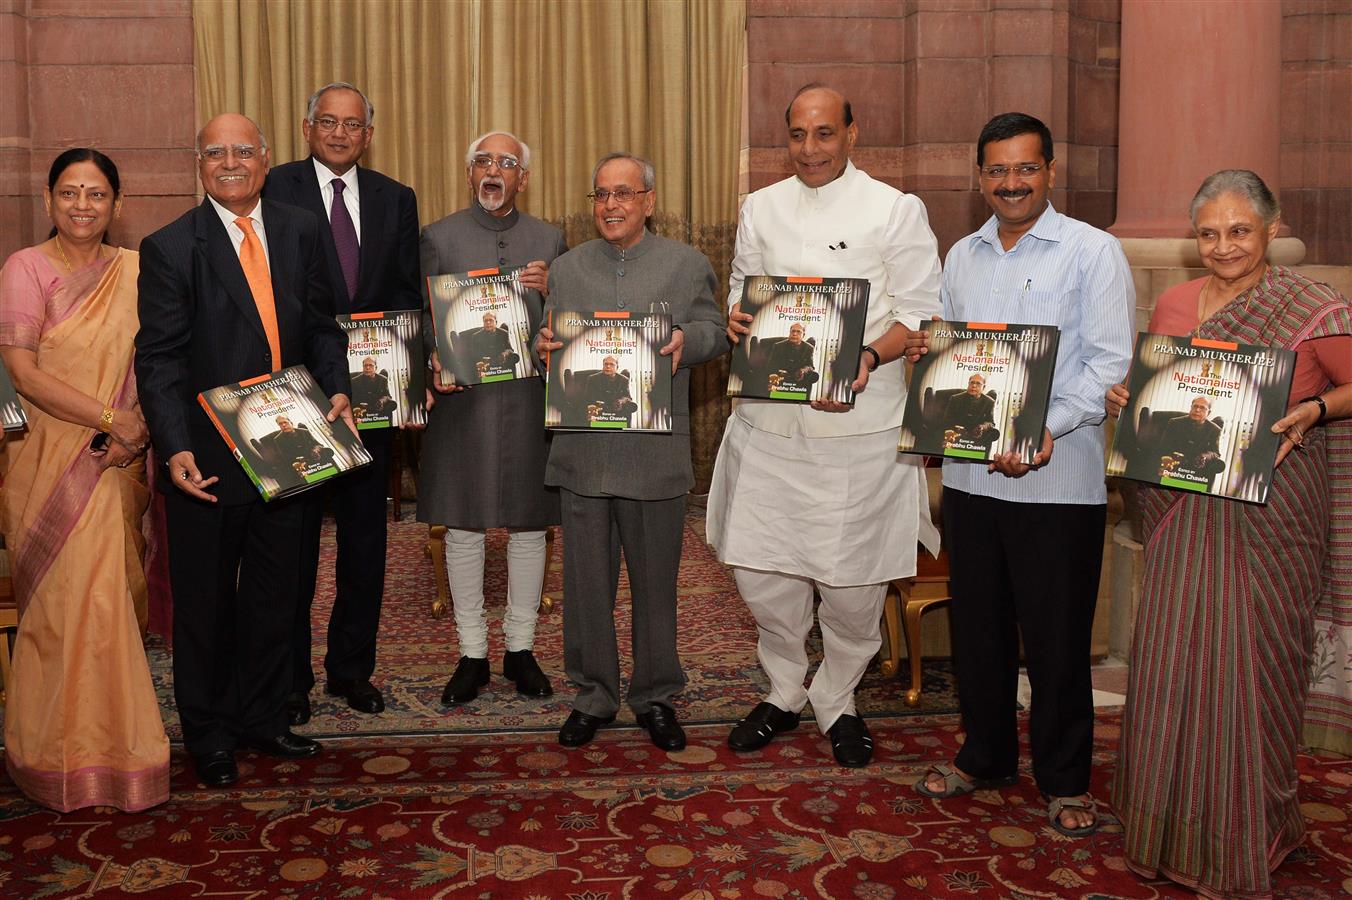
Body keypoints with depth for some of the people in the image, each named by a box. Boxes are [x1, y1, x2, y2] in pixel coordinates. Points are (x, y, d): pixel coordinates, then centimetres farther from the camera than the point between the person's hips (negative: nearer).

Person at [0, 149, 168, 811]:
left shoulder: (132, 270, 8)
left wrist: (139, 430, -7)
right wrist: (110, 418, -16)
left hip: (118, 461, 4)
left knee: (111, 598, 7)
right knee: (70, 601, -2)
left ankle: (107, 740, 22)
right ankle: (70, 756, 14)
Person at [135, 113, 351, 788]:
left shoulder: (301, 232, 5)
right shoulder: (170, 248, -8)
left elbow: (321, 326, 10)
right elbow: (160, 360, -12)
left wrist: (337, 388, -8)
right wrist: (175, 449, -22)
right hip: (207, 459, -4)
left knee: (273, 595, 16)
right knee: (204, 603, 11)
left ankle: (261, 718, 34)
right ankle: (208, 737, 27)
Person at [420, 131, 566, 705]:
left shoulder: (549, 242, 10)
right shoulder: (438, 238, 6)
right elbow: (422, 318, 3)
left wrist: (550, 291, -11)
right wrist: (436, 359, -16)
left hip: (531, 400, 1)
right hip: (462, 399, -1)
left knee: (529, 529, 7)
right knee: (463, 530, 5)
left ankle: (520, 649, 22)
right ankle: (472, 654, 18)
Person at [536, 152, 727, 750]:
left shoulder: (688, 265, 6)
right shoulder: (565, 268, 12)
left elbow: (715, 332, 4)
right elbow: (548, 340, 14)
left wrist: (686, 340, -17)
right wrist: (543, 344, -9)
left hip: (655, 452, -1)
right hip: (582, 451, 2)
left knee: (655, 581, 8)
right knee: (586, 581, 8)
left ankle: (656, 696, 24)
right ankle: (593, 695, 23)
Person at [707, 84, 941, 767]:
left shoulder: (895, 210, 0)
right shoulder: (761, 208, 12)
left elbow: (922, 313, -3)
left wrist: (870, 359, -21)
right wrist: (736, 319, -4)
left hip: (860, 419, -3)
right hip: (769, 416, 4)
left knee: (853, 578, 4)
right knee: (760, 567, 6)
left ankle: (837, 702, 28)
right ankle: (784, 692, 30)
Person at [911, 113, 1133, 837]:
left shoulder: (1093, 252, -3)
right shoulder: (960, 256, 13)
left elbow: (1109, 361, -10)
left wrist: (1046, 431, -21)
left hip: (1057, 478, -5)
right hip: (969, 472, 5)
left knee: (1057, 638, 4)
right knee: (977, 627, 14)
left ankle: (1065, 780, 22)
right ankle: (985, 756, 33)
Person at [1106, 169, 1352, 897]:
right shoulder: (1172, 305, 9)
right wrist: (1121, 397, -1)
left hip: (1269, 514, -4)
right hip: (1184, 510, 4)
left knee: (1251, 664, 2)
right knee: (1170, 660, 7)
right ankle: (1171, 832, 26)